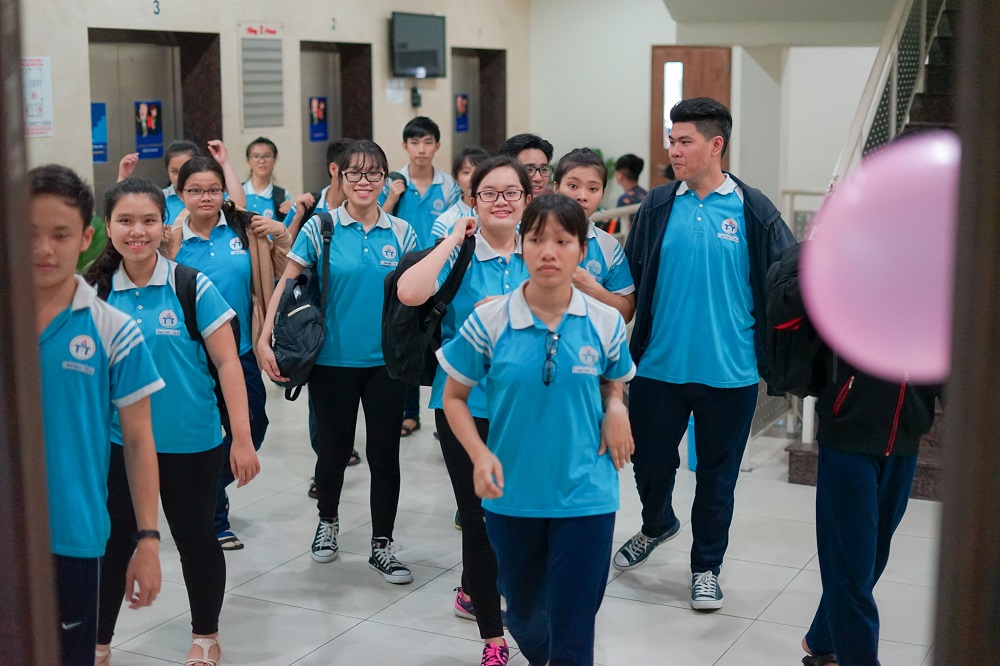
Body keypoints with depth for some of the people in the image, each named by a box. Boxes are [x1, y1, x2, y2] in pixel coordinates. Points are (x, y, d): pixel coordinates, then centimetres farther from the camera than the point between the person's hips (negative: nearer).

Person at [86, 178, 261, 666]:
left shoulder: (191, 286, -11)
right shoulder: (97, 291, -1)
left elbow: (226, 361, -10)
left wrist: (242, 438, -14)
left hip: (190, 442, -2)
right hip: (119, 441, 2)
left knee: (194, 538, 12)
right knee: (113, 542, 10)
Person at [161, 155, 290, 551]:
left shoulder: (245, 229, -2)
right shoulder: (172, 241, -5)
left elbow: (279, 275, 7)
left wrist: (282, 237, -8)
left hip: (241, 350, 3)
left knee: (252, 428, 13)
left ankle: (210, 490, 40)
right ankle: (214, 521, 24)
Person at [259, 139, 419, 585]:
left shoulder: (400, 232, 3)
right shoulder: (320, 228, -4)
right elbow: (287, 284, -4)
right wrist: (265, 338, -12)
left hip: (387, 361, 2)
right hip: (333, 360, -2)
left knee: (385, 453, 6)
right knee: (334, 451, 9)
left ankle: (382, 546, 20)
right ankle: (328, 520, 38)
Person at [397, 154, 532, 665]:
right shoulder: (459, 254, -5)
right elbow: (409, 292, -24)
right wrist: (456, 238, -18)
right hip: (466, 405, -3)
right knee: (479, 514, 1)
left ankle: (472, 591, 42)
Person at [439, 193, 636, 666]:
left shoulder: (605, 323, -5)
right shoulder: (488, 321, -9)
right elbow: (454, 397, 2)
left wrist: (615, 407, -9)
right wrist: (480, 455, -14)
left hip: (585, 497, -1)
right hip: (512, 495, 1)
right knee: (524, 612, 21)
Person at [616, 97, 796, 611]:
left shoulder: (754, 212, -4)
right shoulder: (657, 206, 1)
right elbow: (629, 280, 7)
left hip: (729, 371, -2)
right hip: (658, 366, 2)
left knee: (717, 473, 10)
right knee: (649, 459, 13)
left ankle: (707, 565, 29)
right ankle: (657, 525, 44)